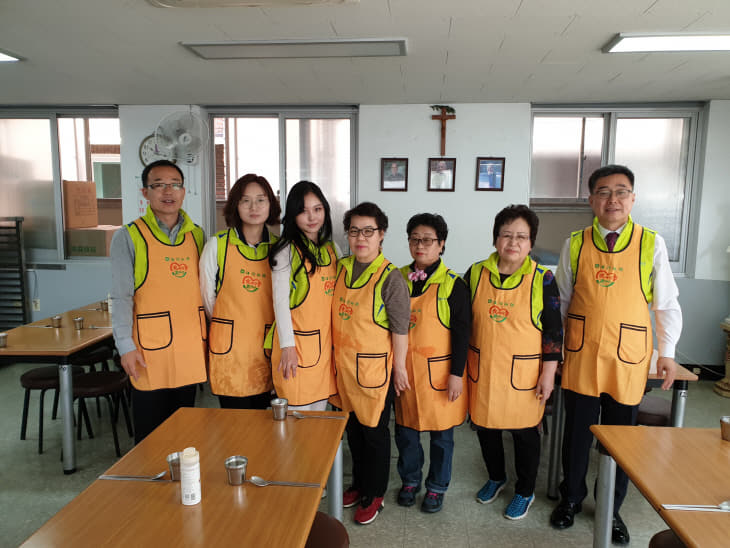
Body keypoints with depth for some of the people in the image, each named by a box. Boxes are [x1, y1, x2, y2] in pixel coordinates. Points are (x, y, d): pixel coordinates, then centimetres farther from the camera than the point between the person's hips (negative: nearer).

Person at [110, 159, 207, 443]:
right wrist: (126, 346, -10)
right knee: (150, 432, 7)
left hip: (190, 347, 4)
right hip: (151, 349, -3)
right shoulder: (128, 237, -4)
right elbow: (121, 297, -5)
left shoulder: (196, 235, 7)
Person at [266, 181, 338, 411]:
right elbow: (280, 300, -10)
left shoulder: (330, 249, 11)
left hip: (324, 343, 6)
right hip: (296, 341, -6)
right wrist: (287, 346, -14)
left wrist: (335, 340, 15)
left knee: (320, 409, 13)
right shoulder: (287, 250, -7)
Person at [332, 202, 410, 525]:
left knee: (374, 431, 10)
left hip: (374, 365, -6)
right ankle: (358, 483, 40)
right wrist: (334, 356, 13)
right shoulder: (340, 268, 3)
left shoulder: (390, 277, -15)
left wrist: (399, 367, -10)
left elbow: (400, 328, -12)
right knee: (352, 427, 19)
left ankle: (374, 494, 29)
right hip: (344, 364, 6)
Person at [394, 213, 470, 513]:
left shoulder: (453, 284, -9)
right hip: (403, 368, 3)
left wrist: (456, 374, -11)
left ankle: (437, 487, 31)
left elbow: (461, 332, -8)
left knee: (441, 432, 11)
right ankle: (410, 480, 36)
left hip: (439, 370, -3)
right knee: (405, 427, 14)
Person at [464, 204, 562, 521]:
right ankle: (496, 478, 44)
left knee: (525, 432, 12)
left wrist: (548, 373, -8)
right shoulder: (475, 273, -1)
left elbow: (553, 331, -5)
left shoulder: (542, 280, -8)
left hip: (523, 374, -3)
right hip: (482, 370, 3)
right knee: (485, 427, 16)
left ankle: (525, 492, 35)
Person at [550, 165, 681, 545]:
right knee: (577, 432, 12)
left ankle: (611, 509, 34)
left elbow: (667, 304, 4)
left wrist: (667, 353, 2)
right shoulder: (575, 245, 0)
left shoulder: (652, 244, -3)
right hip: (581, 356, 1)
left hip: (628, 358, 0)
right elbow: (560, 302, 7)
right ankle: (571, 497, 35)